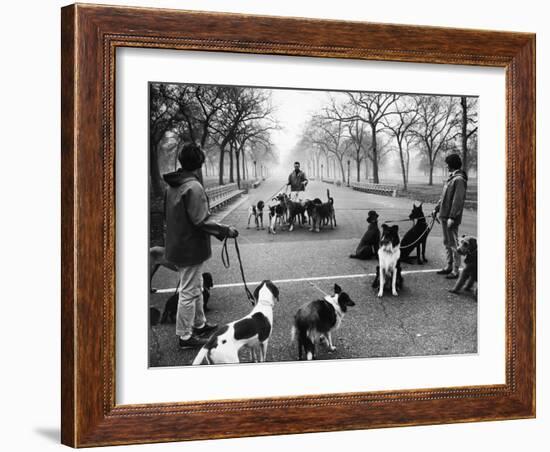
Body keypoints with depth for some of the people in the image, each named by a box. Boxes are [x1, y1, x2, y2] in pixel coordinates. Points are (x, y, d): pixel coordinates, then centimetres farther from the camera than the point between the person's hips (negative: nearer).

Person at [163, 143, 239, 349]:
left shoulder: (172, 186, 7)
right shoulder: (194, 187, -22)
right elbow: (202, 221, -24)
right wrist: (225, 230, -13)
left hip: (177, 245, 9)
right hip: (191, 248, -9)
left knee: (195, 287, 23)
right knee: (188, 291, 0)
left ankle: (199, 324, 36)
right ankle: (185, 336, 9)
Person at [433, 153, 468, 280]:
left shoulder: (459, 180, -16)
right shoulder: (451, 178, 14)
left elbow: (458, 200, -21)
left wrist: (452, 217, -23)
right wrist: (437, 208, 18)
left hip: (452, 217, -10)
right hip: (444, 215, 10)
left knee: (453, 243, -3)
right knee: (447, 242, 17)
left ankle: (455, 271, 2)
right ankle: (449, 267, 28)